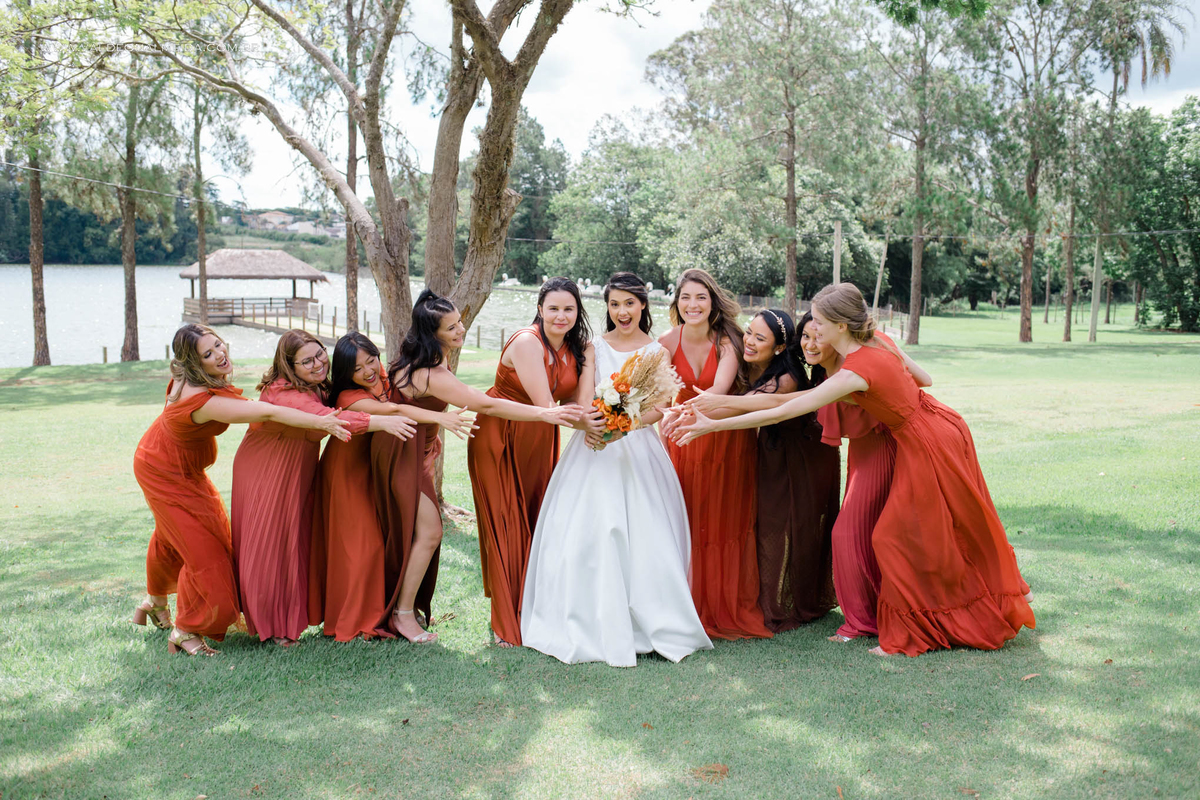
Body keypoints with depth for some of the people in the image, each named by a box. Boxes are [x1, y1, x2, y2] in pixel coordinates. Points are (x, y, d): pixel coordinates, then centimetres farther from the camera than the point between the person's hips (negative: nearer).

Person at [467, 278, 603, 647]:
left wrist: (593, 418, -36)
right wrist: (580, 420, -44)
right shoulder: (526, 343, -23)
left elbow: (582, 402, -15)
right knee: (508, 525, -3)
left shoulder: (583, 348, -4)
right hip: (499, 437, -5)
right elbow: (545, 407, -28)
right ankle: (507, 623, 5)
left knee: (540, 522, 8)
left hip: (540, 439, 6)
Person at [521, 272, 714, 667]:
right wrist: (589, 426, -16)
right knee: (584, 532, -6)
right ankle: (593, 626, 4)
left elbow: (658, 409, -4)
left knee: (642, 532, -7)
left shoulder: (656, 351, 5)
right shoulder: (594, 347, 9)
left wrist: (624, 426, -22)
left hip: (637, 449, -1)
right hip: (593, 447, 1)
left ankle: (650, 624, 4)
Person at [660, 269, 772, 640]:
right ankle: (692, 607, 13)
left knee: (726, 522, 5)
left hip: (728, 439, -1)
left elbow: (720, 388, -32)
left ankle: (728, 607, 20)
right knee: (687, 522, 1)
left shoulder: (726, 341, -16)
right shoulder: (668, 342, -9)